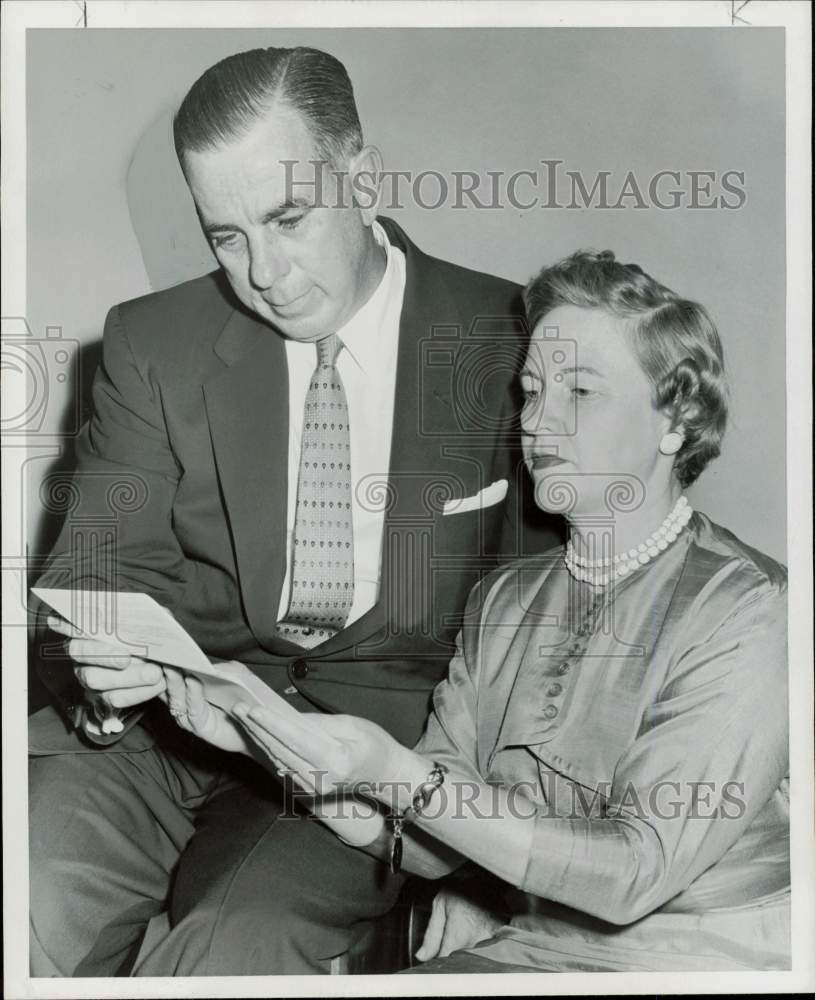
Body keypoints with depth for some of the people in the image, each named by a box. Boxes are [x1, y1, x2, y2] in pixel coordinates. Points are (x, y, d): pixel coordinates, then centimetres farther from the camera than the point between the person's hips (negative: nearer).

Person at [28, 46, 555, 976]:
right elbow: (94, 567, 5)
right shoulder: (153, 344, 4)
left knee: (224, 953, -26)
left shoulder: (506, 343, -2)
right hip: (177, 712, 2)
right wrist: (99, 668, -19)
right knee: (27, 899, -25)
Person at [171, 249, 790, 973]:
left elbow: (634, 873, -19)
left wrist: (394, 772, -24)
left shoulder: (750, 611, -13)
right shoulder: (504, 598, 5)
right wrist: (268, 735, -12)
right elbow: (430, 849, 2)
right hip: (516, 947, 5)